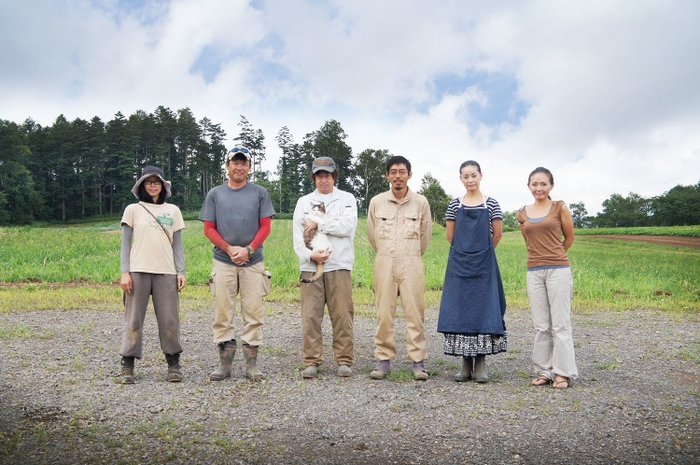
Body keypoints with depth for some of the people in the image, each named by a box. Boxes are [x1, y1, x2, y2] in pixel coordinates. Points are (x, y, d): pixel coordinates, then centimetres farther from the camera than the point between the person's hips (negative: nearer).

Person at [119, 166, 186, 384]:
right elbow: (125, 243, 5)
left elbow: (177, 244, 11)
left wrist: (181, 271, 3)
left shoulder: (173, 211, 13)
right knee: (134, 319, 1)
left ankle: (173, 364, 10)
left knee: (169, 319, 0)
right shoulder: (133, 210, 8)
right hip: (138, 271, -1)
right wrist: (125, 272, -4)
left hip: (166, 272, 1)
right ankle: (127, 366, 10)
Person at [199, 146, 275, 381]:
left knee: (253, 313, -1)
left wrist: (248, 250, -8)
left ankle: (251, 364, 6)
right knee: (222, 313, 2)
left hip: (253, 261, -1)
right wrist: (229, 249, -6)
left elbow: (265, 226, 4)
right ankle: (224, 363, 11)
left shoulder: (259, 193, 8)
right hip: (223, 262, 1)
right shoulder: (215, 194, 10)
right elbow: (209, 229, 7)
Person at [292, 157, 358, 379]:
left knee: (342, 315, -2)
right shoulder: (304, 202, 17)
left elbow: (348, 225, -7)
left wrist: (317, 225, -5)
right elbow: (298, 235, 7)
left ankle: (344, 361, 9)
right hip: (310, 266, 2)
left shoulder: (347, 199, 12)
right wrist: (310, 255, -11)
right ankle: (311, 362, 7)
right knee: (310, 316, -2)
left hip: (339, 266, -1)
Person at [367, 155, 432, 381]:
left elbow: (426, 234, 13)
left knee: (414, 312, -2)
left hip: (411, 263, -1)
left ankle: (418, 361, 4)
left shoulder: (421, 202, 1)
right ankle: (384, 360, 10)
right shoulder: (376, 202, 3)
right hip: (384, 263, 1)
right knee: (384, 313, 1)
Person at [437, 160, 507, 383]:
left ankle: (481, 364, 6)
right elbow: (450, 236, 8)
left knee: (483, 310, -2)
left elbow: (497, 234, 4)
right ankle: (466, 363, 10)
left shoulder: (491, 204, 1)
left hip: (484, 264, -1)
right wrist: (466, 252, 12)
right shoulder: (455, 204, 5)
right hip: (459, 264, 1)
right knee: (459, 310, 1)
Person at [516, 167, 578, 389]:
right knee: (541, 325, 7)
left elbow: (569, 238, 9)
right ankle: (544, 371, 15)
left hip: (558, 270, -4)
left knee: (560, 324, -1)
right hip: (534, 272, 4)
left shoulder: (560, 208, -1)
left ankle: (563, 373, 7)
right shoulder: (523, 214, 9)